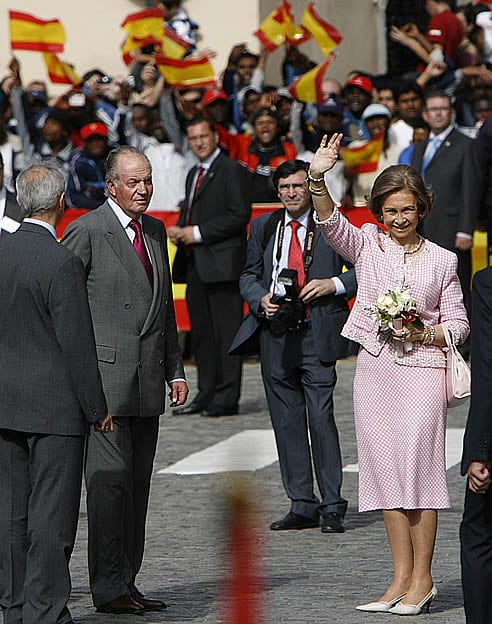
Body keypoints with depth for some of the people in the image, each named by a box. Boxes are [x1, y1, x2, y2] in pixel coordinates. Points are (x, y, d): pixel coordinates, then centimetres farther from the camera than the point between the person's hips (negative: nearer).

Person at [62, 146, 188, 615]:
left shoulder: (155, 231, 16)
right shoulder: (87, 231, -7)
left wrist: (175, 369, 18)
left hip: (148, 382, 7)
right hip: (105, 377, -7)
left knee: (137, 484, 8)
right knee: (109, 480, -8)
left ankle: (126, 583, 14)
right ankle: (107, 588, -3)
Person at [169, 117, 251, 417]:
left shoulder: (232, 170, -6)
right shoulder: (194, 174, 22)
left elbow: (239, 215, -14)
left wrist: (198, 233, -15)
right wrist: (180, 230, 6)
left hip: (222, 263, -9)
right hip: (195, 264, 9)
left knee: (226, 332, -8)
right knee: (201, 333, 10)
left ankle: (226, 398, -7)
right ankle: (207, 394, 15)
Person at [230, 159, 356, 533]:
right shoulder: (264, 227, 14)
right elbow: (249, 275, 18)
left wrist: (335, 284, -12)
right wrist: (261, 299, -2)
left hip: (317, 336, -4)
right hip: (276, 336, 4)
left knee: (321, 419, -9)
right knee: (287, 423, 7)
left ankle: (332, 508, -2)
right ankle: (302, 506, 14)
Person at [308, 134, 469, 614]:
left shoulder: (442, 260, 5)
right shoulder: (366, 245, 5)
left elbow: (458, 324, 8)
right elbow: (330, 224, -14)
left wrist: (423, 332, -11)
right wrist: (317, 180, -31)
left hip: (422, 370, -2)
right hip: (374, 368, 2)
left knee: (417, 467, -5)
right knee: (386, 470, 5)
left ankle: (422, 578, 3)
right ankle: (401, 577, 11)